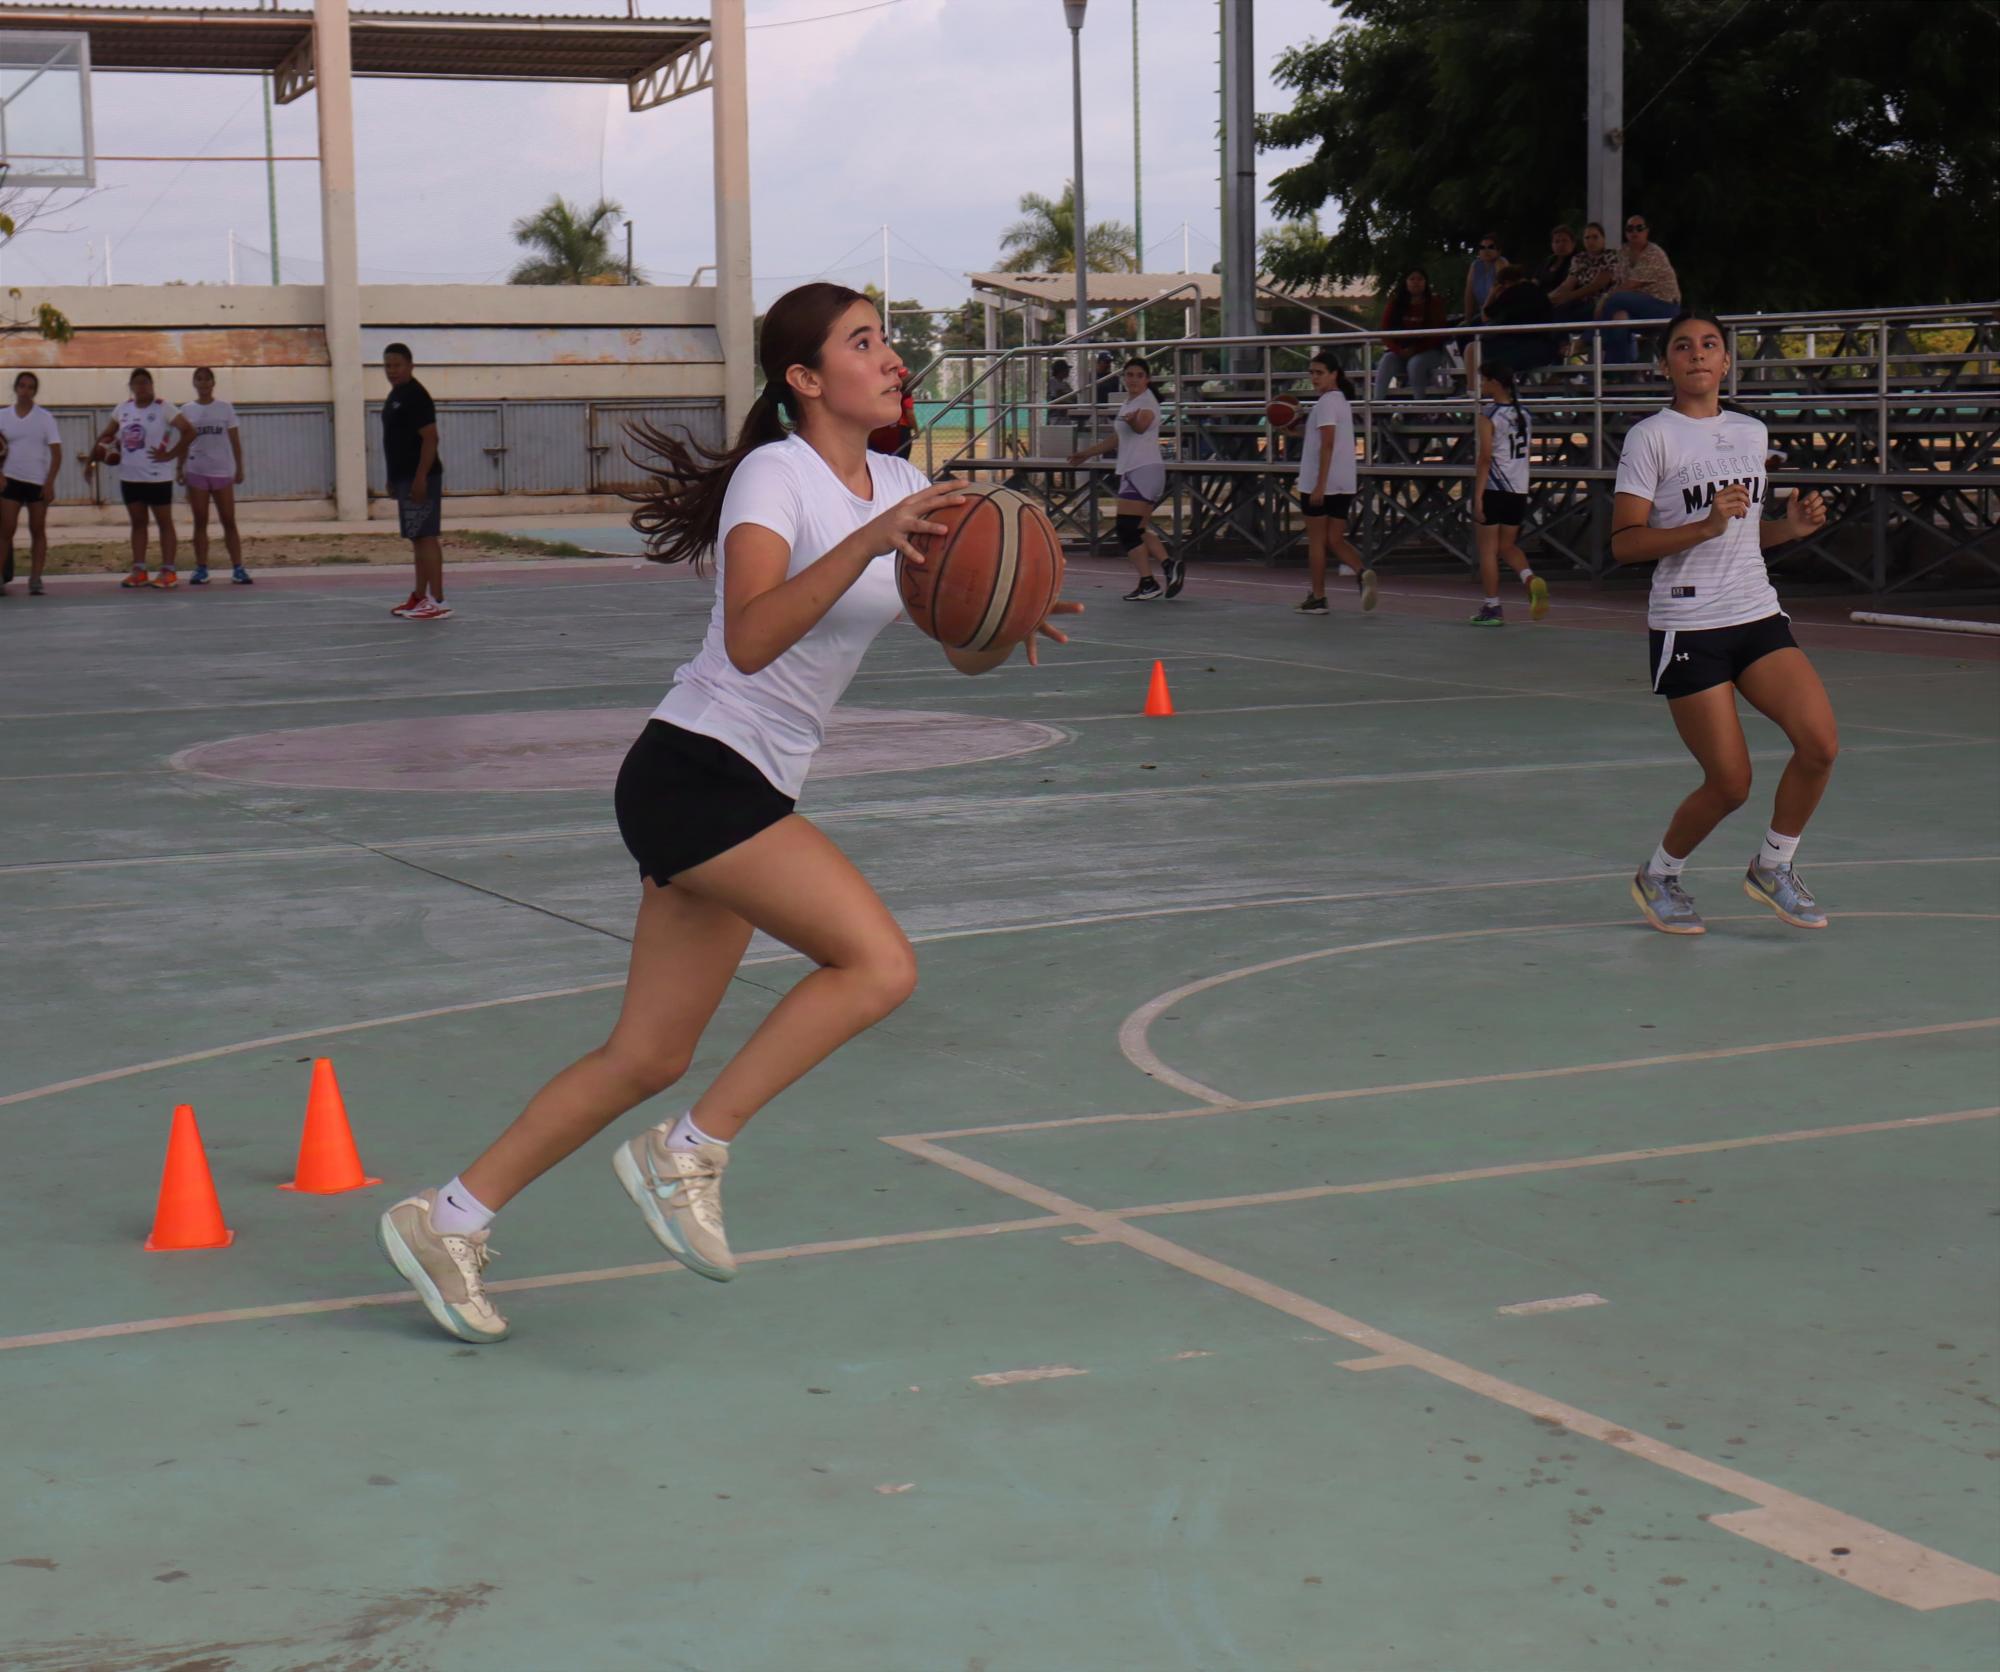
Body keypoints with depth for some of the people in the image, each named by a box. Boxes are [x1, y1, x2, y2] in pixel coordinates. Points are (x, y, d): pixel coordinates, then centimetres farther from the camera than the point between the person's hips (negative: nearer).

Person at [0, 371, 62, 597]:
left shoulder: (45, 417, 1)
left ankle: (35, 580, 5)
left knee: (38, 531, 3)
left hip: (39, 483, 0)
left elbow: (56, 452, -2)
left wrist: (49, 483, -10)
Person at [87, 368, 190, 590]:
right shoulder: (123, 409, 8)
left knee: (164, 522, 0)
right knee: (137, 522, 10)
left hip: (158, 477, -6)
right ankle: (138, 571, 14)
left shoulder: (162, 408, -9)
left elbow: (189, 431, -14)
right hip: (130, 476, 6)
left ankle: (168, 571, 0)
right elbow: (106, 435, 17)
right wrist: (92, 457, 5)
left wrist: (170, 455, -17)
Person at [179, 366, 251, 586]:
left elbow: (235, 441, 5)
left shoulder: (225, 408, 4)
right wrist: (180, 469, -1)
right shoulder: (187, 410, 5)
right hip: (196, 472, 1)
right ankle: (201, 569, 4)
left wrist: (239, 469, 0)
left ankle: (238, 568, -1)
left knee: (228, 521, 0)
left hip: (222, 471, 0)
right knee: (200, 522, 2)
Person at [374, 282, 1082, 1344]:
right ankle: (687, 1156, -10)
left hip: (749, 796, 9)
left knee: (650, 1058, 10)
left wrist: (1006, 626, -12)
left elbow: (960, 654, 10)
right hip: (693, 772, -9)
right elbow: (750, 640, -29)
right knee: (879, 962, -21)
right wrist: (866, 546, -36)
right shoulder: (775, 476, -13)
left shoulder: (900, 488, 11)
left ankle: (447, 1223, 19)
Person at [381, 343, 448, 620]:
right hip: (404, 478, 10)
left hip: (419, 478, -10)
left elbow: (430, 438, -19)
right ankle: (420, 597, 18)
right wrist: (394, 480, 22)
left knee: (426, 537, -11)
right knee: (417, 539, 13)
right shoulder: (395, 396, 17)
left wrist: (420, 478, -23)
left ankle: (437, 602, -12)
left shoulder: (416, 396, -13)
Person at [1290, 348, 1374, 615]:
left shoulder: (1326, 403, -12)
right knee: (1336, 539, 10)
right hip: (1344, 484, 8)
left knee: (1316, 540, 3)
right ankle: (1363, 571, -16)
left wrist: (1320, 485, -22)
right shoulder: (1343, 401, 16)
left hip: (1319, 484, -8)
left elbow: (1327, 444, -19)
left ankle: (1317, 598, 8)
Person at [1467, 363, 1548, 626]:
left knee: (1487, 549, 4)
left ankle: (1492, 609, 5)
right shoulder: (1523, 414, 9)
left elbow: (1485, 458, -15)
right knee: (1507, 546, 18)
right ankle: (1531, 580, -10)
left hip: (1492, 490, -6)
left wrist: (1478, 497, -15)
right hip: (1519, 490, 6)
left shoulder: (1488, 416, -10)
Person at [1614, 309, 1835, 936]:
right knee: (1730, 783, -7)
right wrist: (1707, 525, -22)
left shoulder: (1752, 433, 14)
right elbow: (1624, 543, -11)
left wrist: (1792, 526, 4)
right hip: (1687, 626, -6)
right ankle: (1657, 877, 21)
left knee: (1820, 743, -13)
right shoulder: (1652, 437, -5)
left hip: (1758, 617, 6)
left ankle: (1772, 867, 10)